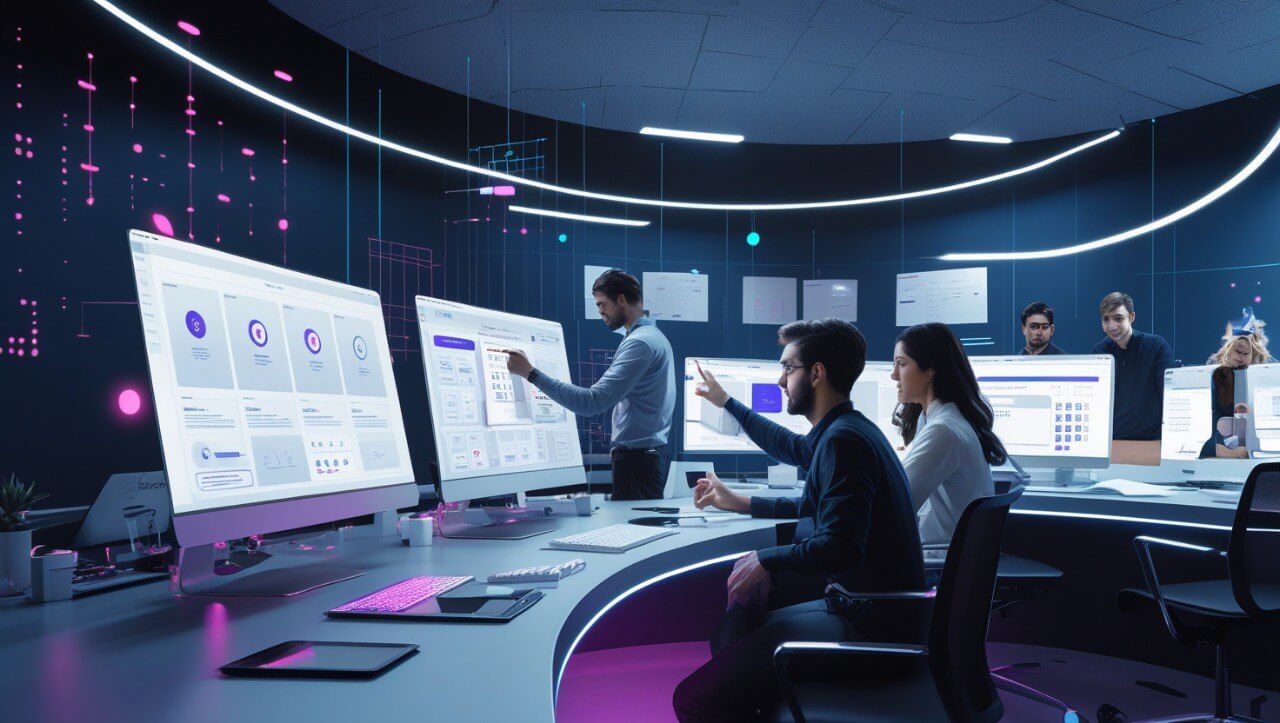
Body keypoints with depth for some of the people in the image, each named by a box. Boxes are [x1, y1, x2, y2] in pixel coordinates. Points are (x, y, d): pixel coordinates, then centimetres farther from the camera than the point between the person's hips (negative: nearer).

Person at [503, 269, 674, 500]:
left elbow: (591, 402, -26)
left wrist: (530, 373, -24)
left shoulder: (640, 343, -17)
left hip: (637, 461, -10)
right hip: (652, 453, 10)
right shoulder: (655, 336, 17)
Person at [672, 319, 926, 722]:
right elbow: (792, 448, 35)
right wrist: (726, 403, 46)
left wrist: (765, 560, -12)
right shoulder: (849, 429, 14)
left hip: (868, 628, -11)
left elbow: (839, 546, -28)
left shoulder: (843, 439, -18)